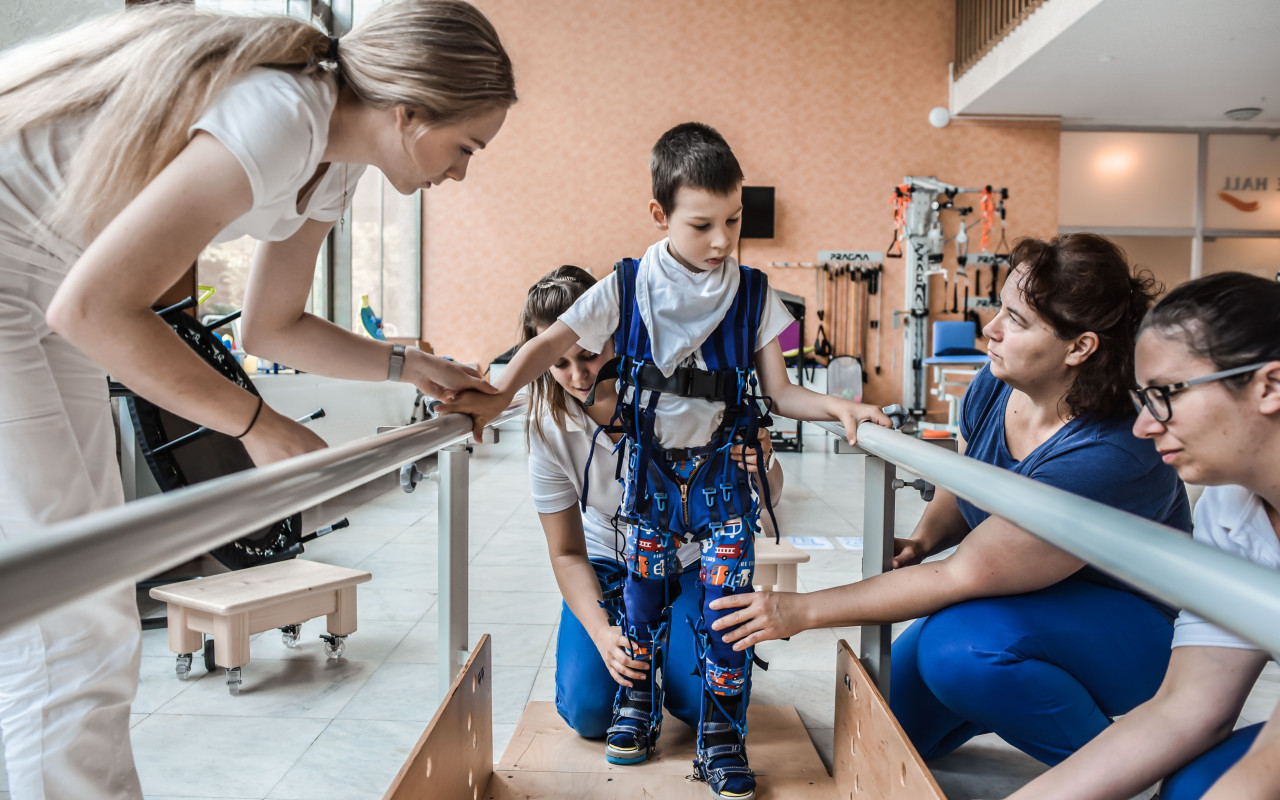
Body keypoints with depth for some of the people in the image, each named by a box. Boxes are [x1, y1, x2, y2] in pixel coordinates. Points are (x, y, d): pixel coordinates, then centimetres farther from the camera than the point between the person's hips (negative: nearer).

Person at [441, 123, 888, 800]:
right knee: (643, 591, 9)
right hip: (650, 465, 0)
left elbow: (781, 392, -1)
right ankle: (637, 707, 32)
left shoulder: (752, 295, -3)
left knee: (726, 599, -5)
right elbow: (550, 344, -6)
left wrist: (837, 406, -20)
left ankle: (720, 741, 12)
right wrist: (497, 398, -19)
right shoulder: (628, 288, -7)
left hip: (720, 469, 0)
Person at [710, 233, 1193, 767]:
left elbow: (957, 577, -33)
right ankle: (1031, 691, 24)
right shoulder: (993, 388, -12)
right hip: (1024, 601, 7)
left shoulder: (1105, 458, -35)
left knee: (960, 648, -36)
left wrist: (801, 611, -28)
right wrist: (921, 541, -15)